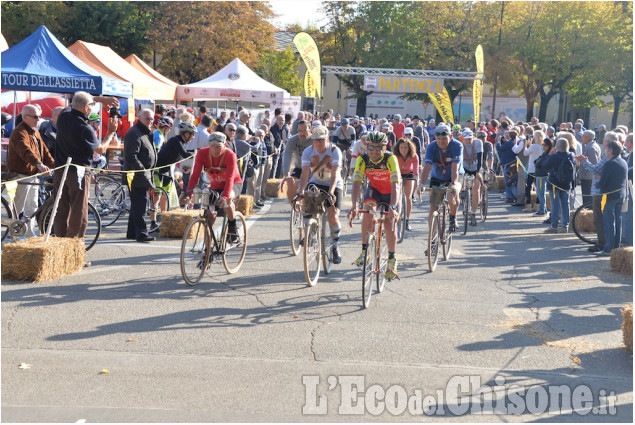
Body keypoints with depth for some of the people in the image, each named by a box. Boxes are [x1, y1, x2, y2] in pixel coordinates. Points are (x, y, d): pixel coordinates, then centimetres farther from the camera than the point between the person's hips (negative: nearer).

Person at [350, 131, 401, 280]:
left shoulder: (390, 159, -31)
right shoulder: (362, 160, -23)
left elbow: (396, 185, -38)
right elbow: (356, 184, -29)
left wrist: (393, 207, -52)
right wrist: (354, 206, -45)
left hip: (390, 192, -2)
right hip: (374, 189, 2)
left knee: (389, 223, -14)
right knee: (368, 212, -26)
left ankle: (392, 260, 4)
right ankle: (364, 250, -11)